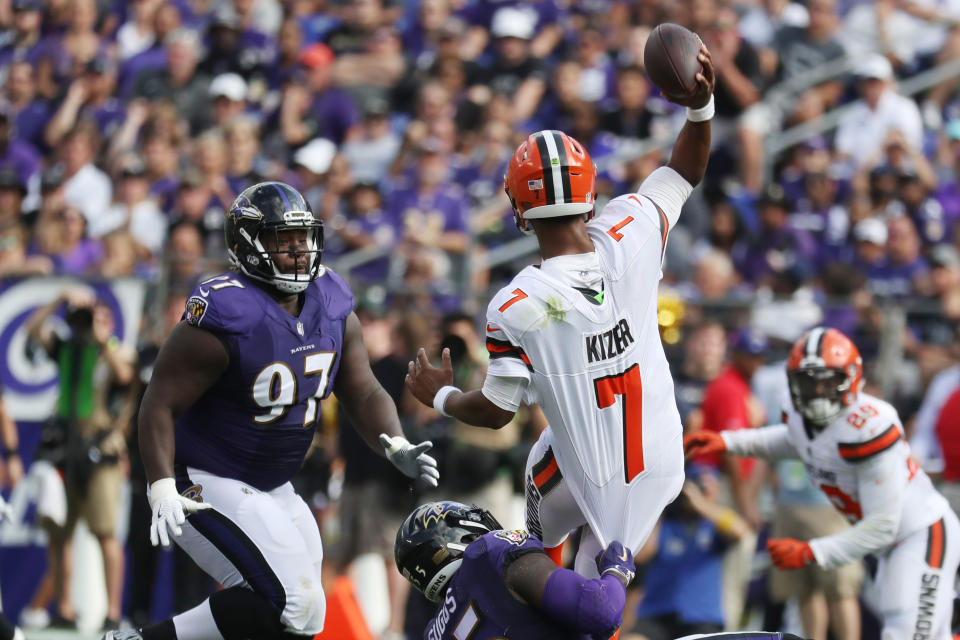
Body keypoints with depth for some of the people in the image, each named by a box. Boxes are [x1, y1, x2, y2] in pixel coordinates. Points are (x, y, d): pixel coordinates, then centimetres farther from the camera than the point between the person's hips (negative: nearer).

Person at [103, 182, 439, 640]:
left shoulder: (331, 307, 1)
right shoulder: (225, 317, -21)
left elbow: (363, 393, 7)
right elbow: (161, 405, -20)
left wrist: (397, 448, -11)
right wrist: (163, 489, -32)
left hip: (272, 490, 9)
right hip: (205, 485, -9)